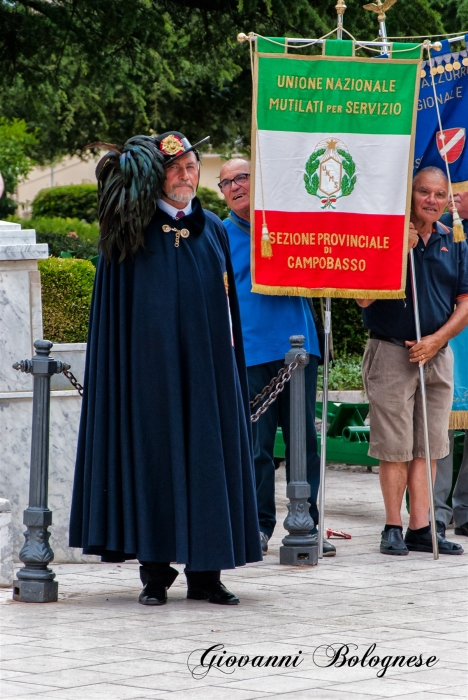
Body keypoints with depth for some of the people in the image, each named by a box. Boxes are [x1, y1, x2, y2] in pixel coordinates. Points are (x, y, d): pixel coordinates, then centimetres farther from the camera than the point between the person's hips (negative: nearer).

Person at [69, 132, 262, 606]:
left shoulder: (212, 230, 12)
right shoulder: (133, 233, 1)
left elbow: (227, 303, 15)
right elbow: (112, 306, -1)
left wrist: (227, 362, 8)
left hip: (205, 366, 3)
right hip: (151, 365, -3)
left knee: (207, 456, 2)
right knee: (152, 455, -2)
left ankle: (204, 573, 6)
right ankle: (154, 572, 4)